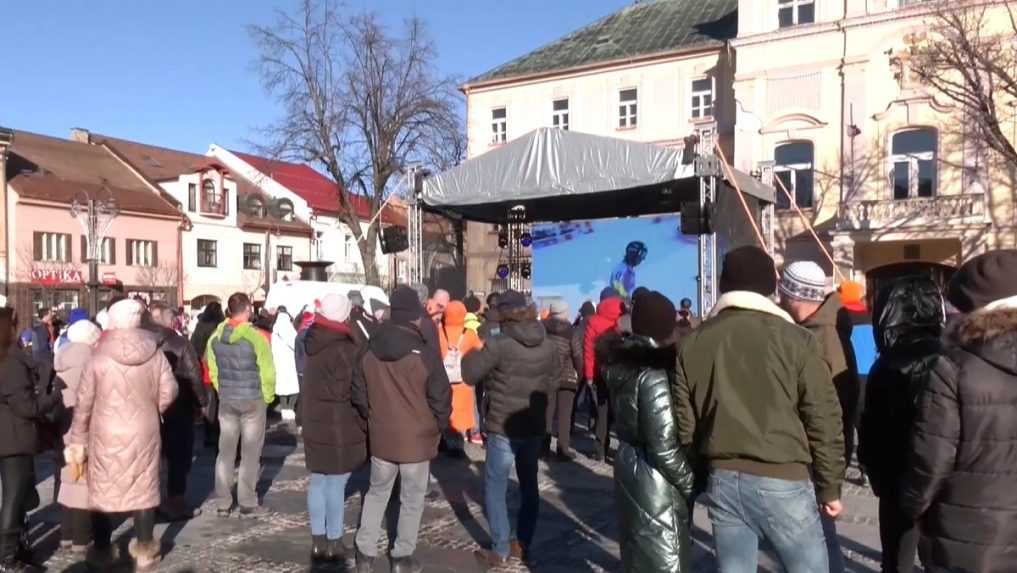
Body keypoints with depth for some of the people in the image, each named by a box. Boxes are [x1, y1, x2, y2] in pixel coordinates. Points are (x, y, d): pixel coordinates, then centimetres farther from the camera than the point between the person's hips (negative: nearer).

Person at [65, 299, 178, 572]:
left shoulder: (99, 357, -10)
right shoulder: (154, 353, -7)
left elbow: (84, 401, -6)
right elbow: (168, 391, -4)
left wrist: (77, 439, 4)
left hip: (106, 434, -1)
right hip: (144, 432, 1)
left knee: (103, 490, 12)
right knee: (143, 489, 10)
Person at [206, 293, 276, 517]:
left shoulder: (215, 337, 0)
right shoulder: (257, 336, -16)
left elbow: (212, 370, 6)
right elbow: (267, 372, -13)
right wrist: (267, 397, 1)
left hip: (226, 401, 5)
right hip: (253, 401, -4)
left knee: (225, 451, 12)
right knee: (251, 453, 6)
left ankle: (223, 503, 17)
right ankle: (247, 503, 12)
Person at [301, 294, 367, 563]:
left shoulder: (314, 344, 4)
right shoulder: (345, 350, -20)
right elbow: (356, 393, -16)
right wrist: (365, 425, -5)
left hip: (315, 425, 7)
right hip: (340, 428, -7)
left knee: (318, 481, 14)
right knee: (336, 485, 2)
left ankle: (318, 540, 24)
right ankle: (333, 543, 12)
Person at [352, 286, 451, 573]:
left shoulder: (368, 351, -3)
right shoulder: (425, 352, -17)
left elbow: (359, 395, 6)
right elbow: (440, 397, -12)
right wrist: (439, 427, 6)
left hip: (381, 436, 4)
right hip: (417, 438, -4)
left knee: (377, 492, 21)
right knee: (412, 499, 12)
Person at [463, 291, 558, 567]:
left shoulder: (499, 344, -19)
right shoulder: (547, 345, -1)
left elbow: (469, 374, -10)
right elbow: (553, 381, 11)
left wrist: (472, 355, 8)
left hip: (503, 427, -5)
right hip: (535, 426, 6)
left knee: (495, 488, 7)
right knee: (529, 485, 18)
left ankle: (500, 551, 11)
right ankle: (523, 544, 27)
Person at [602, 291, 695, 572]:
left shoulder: (623, 362, 4)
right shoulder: (654, 371, -21)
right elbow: (663, 445, -24)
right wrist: (691, 482, -11)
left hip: (629, 468, 9)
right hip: (655, 482, -9)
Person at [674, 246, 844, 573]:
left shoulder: (693, 344, 5)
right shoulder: (794, 339, -6)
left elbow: (684, 423, 6)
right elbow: (823, 419, -5)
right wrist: (830, 487, 5)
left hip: (723, 479, 4)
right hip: (782, 480, -3)